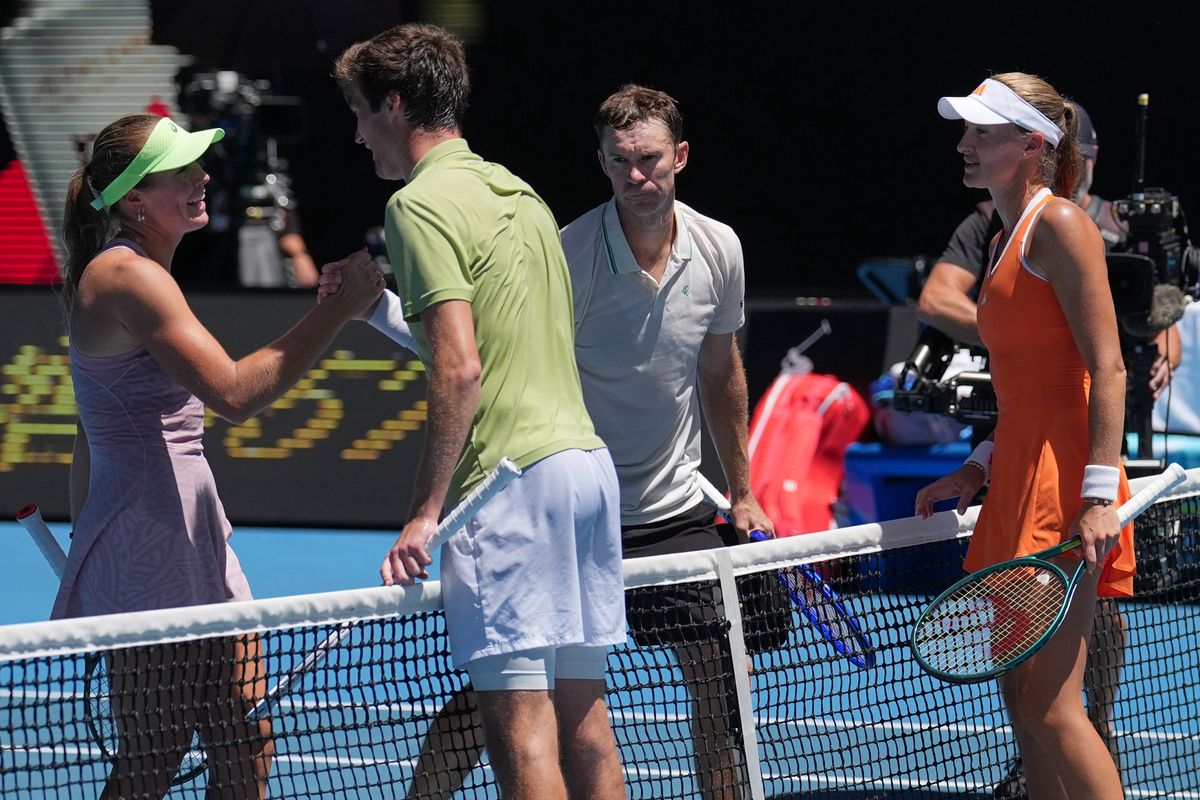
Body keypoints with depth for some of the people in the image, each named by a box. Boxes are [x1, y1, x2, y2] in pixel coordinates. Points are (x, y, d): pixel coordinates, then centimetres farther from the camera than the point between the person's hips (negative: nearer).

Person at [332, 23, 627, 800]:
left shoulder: (423, 204, -8)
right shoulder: (520, 194, 19)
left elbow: (460, 370, -17)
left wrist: (425, 512, -18)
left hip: (511, 476, -9)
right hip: (587, 456, 9)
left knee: (519, 721, -10)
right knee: (581, 711, 10)